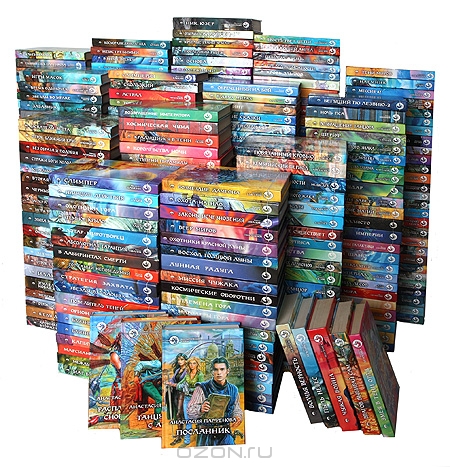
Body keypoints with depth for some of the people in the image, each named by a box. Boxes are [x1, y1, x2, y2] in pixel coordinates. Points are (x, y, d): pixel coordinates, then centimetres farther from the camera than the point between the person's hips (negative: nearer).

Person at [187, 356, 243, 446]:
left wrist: (238, 417, -3)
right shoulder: (202, 388, -6)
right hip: (206, 435, -3)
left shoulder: (233, 390, 7)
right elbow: (190, 412, -9)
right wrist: (200, 409, -30)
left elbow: (236, 409, 19)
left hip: (225, 434, 3)